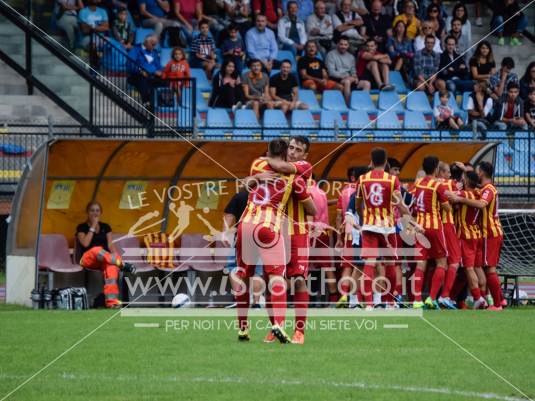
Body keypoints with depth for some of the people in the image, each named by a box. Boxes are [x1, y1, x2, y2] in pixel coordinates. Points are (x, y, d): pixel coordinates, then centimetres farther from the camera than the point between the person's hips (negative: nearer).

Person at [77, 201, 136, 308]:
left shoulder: (105, 227, 19)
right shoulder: (82, 227, 9)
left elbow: (110, 245, 7)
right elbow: (85, 243, -9)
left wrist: (114, 255, -14)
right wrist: (93, 227, -6)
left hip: (106, 259, 2)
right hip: (88, 260, -2)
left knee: (111, 265, -38)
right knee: (97, 250, -41)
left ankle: (111, 300, -53)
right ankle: (122, 264, -40)